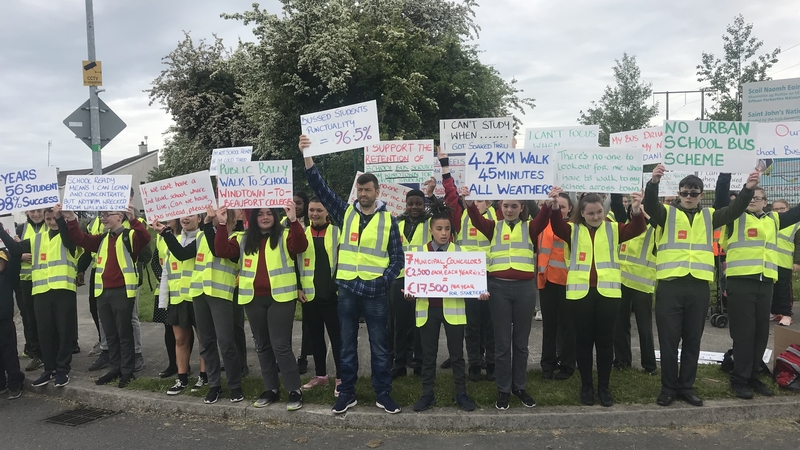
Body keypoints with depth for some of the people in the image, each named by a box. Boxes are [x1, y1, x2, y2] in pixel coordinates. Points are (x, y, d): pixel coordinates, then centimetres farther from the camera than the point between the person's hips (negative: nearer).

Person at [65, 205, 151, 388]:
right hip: (103, 292, 7)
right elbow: (80, 239, 7)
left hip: (122, 291, -7)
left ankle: (127, 371, 9)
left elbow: (145, 238, -24)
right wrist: (72, 221, -8)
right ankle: (114, 368, 22)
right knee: (110, 334, 13)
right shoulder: (102, 239, 16)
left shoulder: (130, 236, -4)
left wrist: (133, 220, -40)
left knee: (124, 333, 1)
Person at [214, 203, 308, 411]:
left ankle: (294, 390, 4)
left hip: (280, 297, -5)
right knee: (263, 346, 13)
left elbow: (301, 246, -18)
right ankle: (271, 388, 24)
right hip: (253, 299, 5)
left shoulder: (285, 236, 1)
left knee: (280, 345, -7)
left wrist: (293, 220, -30)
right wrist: (222, 224, -9)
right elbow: (222, 251, 2)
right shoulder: (244, 240, 13)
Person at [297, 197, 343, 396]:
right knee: (315, 337, 13)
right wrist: (297, 287, 3)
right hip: (309, 295, 4)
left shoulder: (338, 232, 1)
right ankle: (320, 375, 26)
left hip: (333, 294, -4)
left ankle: (341, 378, 9)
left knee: (337, 337, 1)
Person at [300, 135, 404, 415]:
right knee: (347, 344, 10)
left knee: (379, 345, 6)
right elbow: (320, 189, -1)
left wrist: (384, 279, -11)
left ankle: (383, 394, 18)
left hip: (375, 290, -2)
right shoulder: (346, 213, 7)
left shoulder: (388, 219, 2)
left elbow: (398, 257, 4)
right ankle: (347, 393, 22)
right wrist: (307, 157, -10)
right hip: (347, 288, 2)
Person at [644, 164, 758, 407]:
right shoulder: (667, 213, 3)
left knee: (692, 340, 10)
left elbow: (735, 209, 0)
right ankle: (668, 388, 15)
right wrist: (654, 182, -35)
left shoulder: (709, 216, 13)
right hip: (670, 285, -3)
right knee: (669, 339, 3)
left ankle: (686, 387, 23)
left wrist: (748, 189, -18)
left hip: (699, 287, 3)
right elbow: (650, 205, -16)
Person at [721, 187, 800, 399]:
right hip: (741, 281, -5)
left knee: (761, 331, 9)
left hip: (765, 282, 5)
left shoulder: (773, 219, 17)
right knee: (743, 331, -3)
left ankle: (753, 376, 21)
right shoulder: (736, 217, 3)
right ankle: (739, 379, 5)